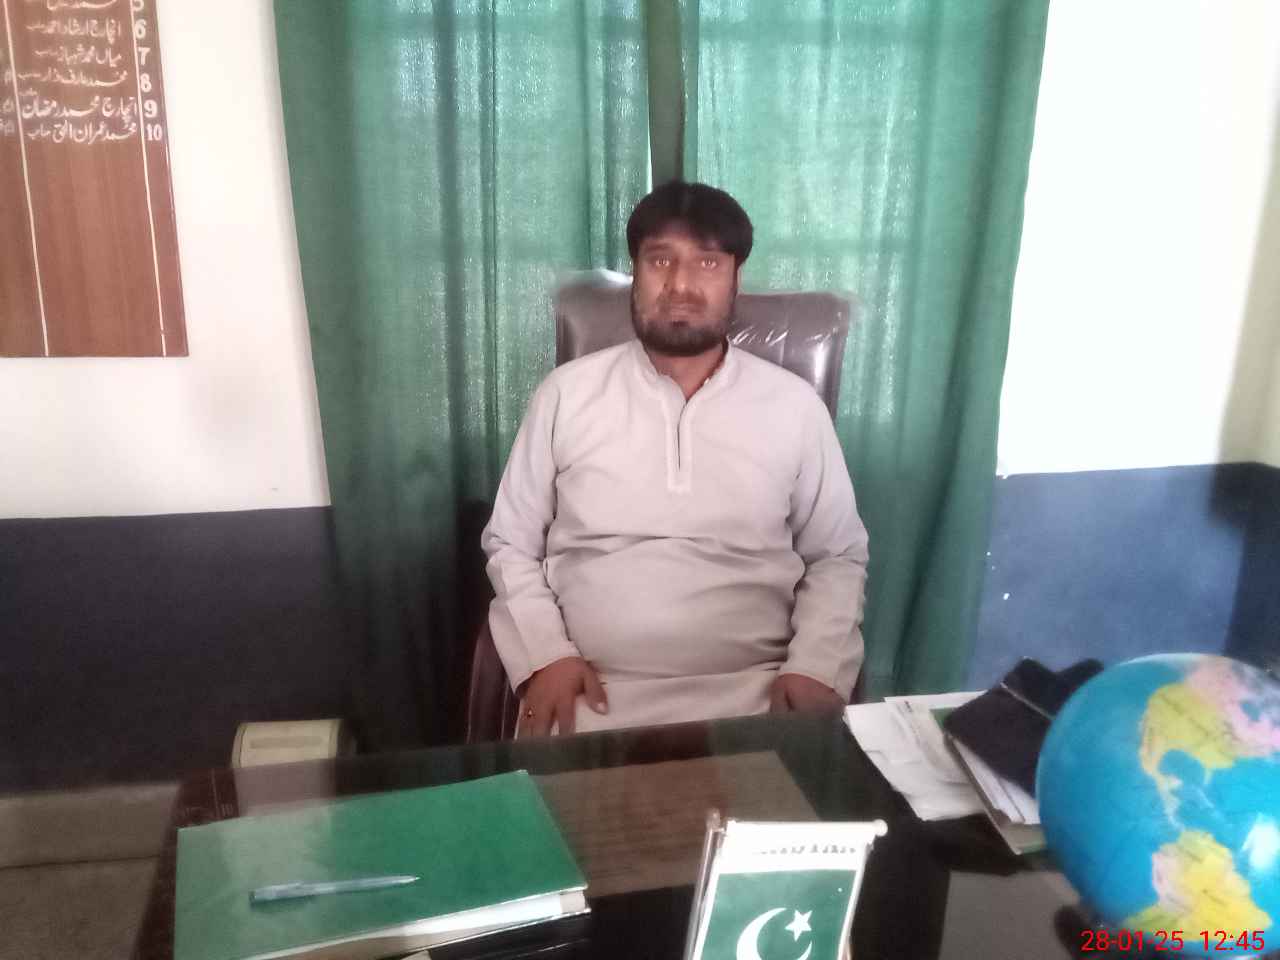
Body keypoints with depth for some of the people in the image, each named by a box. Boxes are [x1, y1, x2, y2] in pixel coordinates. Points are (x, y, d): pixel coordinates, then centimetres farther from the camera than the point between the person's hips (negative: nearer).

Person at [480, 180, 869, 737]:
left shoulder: (794, 405, 3)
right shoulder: (566, 393, 3)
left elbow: (838, 557, 9)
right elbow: (511, 544, 8)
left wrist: (815, 669, -6)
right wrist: (545, 654, -7)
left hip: (752, 691, 1)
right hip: (593, 691, 0)